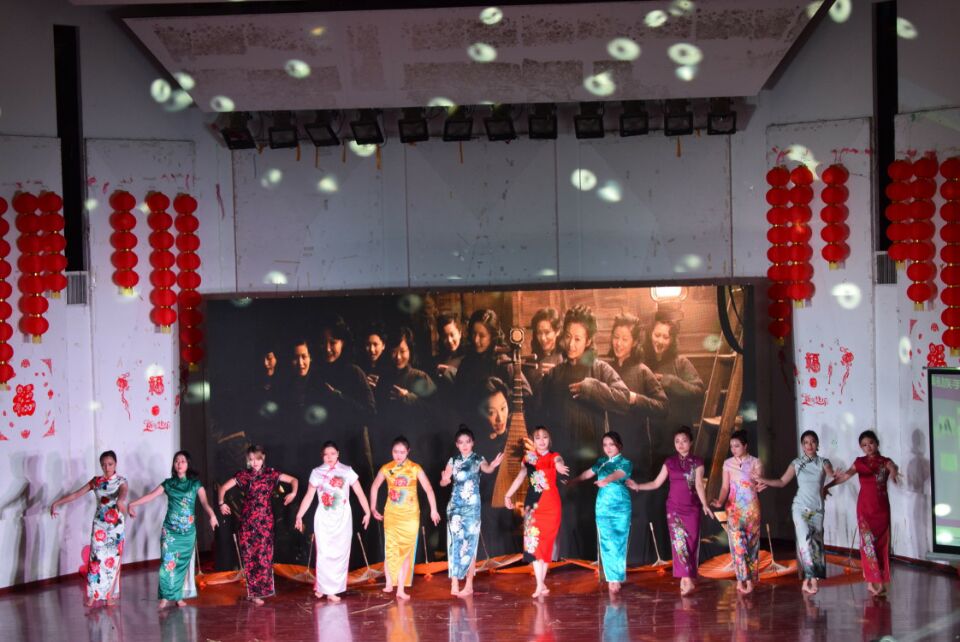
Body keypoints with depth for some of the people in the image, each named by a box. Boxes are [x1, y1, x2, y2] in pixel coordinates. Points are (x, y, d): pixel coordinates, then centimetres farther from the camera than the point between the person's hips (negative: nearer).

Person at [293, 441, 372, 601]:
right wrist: (299, 516, 0)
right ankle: (322, 587, 10)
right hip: (323, 518, 0)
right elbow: (308, 496, 4)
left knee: (340, 553, 0)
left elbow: (359, 493, 2)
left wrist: (367, 512, -2)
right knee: (324, 553, -3)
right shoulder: (317, 473, 2)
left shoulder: (347, 471, 0)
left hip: (342, 518, 0)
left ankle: (333, 589, 8)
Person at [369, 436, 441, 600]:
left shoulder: (415, 469, -7)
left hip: (410, 515, -1)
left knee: (406, 550, 1)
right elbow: (375, 487, 11)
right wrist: (373, 508, 9)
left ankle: (401, 589, 3)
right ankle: (389, 583, 14)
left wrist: (433, 510, -11)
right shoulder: (386, 468, -2)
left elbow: (428, 489, -6)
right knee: (390, 548, 0)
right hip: (391, 514, 1)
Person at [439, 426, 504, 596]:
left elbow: (487, 469, -25)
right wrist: (445, 480, -19)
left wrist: (493, 465, -48)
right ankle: (455, 584, -2)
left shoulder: (478, 459, -3)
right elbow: (443, 481, 5)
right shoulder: (453, 461, 5)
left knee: (470, 544, 0)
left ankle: (469, 585, 4)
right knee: (455, 542, -2)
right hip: (455, 505, 2)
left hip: (472, 506, -2)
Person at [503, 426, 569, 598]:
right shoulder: (529, 457, 7)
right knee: (532, 541, -7)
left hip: (550, 504, -2)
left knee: (545, 542, 3)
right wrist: (508, 495, 18)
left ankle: (540, 583, 11)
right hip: (533, 504, 2)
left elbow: (559, 464, -28)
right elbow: (520, 477, 17)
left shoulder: (553, 456, -3)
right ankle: (541, 585, -8)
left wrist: (560, 467, -51)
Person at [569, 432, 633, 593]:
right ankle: (612, 577, 4)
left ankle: (617, 577, 2)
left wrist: (605, 480, -46)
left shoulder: (625, 463, -5)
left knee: (618, 542, -4)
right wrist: (570, 481, 32)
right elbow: (587, 473, 25)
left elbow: (617, 474, -26)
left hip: (620, 506, -4)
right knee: (607, 542, 0)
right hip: (603, 505, 4)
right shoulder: (601, 462, 11)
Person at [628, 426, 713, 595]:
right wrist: (637, 486, -1)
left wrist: (704, 505, -23)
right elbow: (656, 483, 9)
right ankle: (687, 580, -12)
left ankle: (685, 579, 4)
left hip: (692, 508, -1)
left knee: (691, 543, -2)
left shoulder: (697, 462, 0)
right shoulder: (669, 462, 5)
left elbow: (699, 485, -10)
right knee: (679, 541, -11)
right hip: (674, 507, 1)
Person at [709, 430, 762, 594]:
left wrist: (758, 481, -25)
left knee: (752, 542, 3)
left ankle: (749, 578, 11)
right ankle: (742, 579, -8)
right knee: (738, 542, -10)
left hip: (752, 506, 0)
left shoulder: (755, 463, -1)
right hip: (734, 507, 0)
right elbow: (725, 486, 1)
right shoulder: (728, 464, 4)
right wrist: (720, 501, -15)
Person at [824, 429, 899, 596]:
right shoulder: (860, 462, 5)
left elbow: (893, 467, -20)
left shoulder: (885, 461, 2)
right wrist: (827, 485, -17)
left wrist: (893, 472, -46)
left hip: (882, 507, 0)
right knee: (868, 542, -6)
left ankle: (881, 580, 8)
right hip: (865, 506, 0)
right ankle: (872, 581, -5)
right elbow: (846, 475, -3)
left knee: (882, 542, 2)